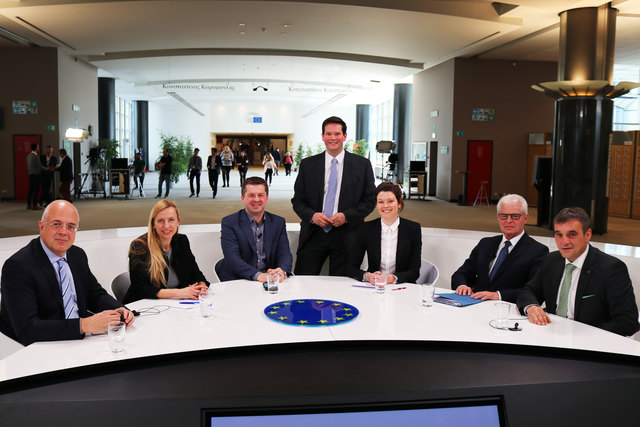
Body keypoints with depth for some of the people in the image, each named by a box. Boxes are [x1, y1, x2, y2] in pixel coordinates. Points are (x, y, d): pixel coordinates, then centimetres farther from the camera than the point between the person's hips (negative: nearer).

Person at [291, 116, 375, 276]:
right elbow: (297, 200, 8)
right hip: (313, 235, 1)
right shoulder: (308, 164, 7)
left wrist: (346, 216, -11)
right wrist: (312, 215, -11)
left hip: (346, 237, -1)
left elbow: (370, 200, 3)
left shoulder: (362, 164, 4)